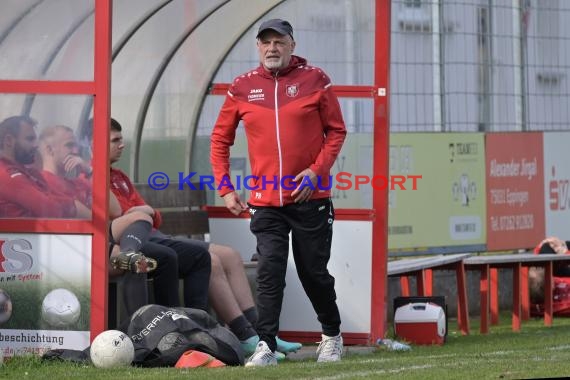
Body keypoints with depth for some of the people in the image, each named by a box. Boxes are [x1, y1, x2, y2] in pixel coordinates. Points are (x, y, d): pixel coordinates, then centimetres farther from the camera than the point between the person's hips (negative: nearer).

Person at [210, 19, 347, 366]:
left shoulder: (315, 79, -1)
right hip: (266, 201, 1)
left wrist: (316, 170, -12)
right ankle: (266, 346, -8)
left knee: (314, 272, 8)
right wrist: (226, 189, 4)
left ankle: (332, 336, 28)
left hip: (310, 198, -1)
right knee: (270, 270, -9)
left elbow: (336, 131, 2)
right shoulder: (243, 87, 5)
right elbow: (220, 140, 11)